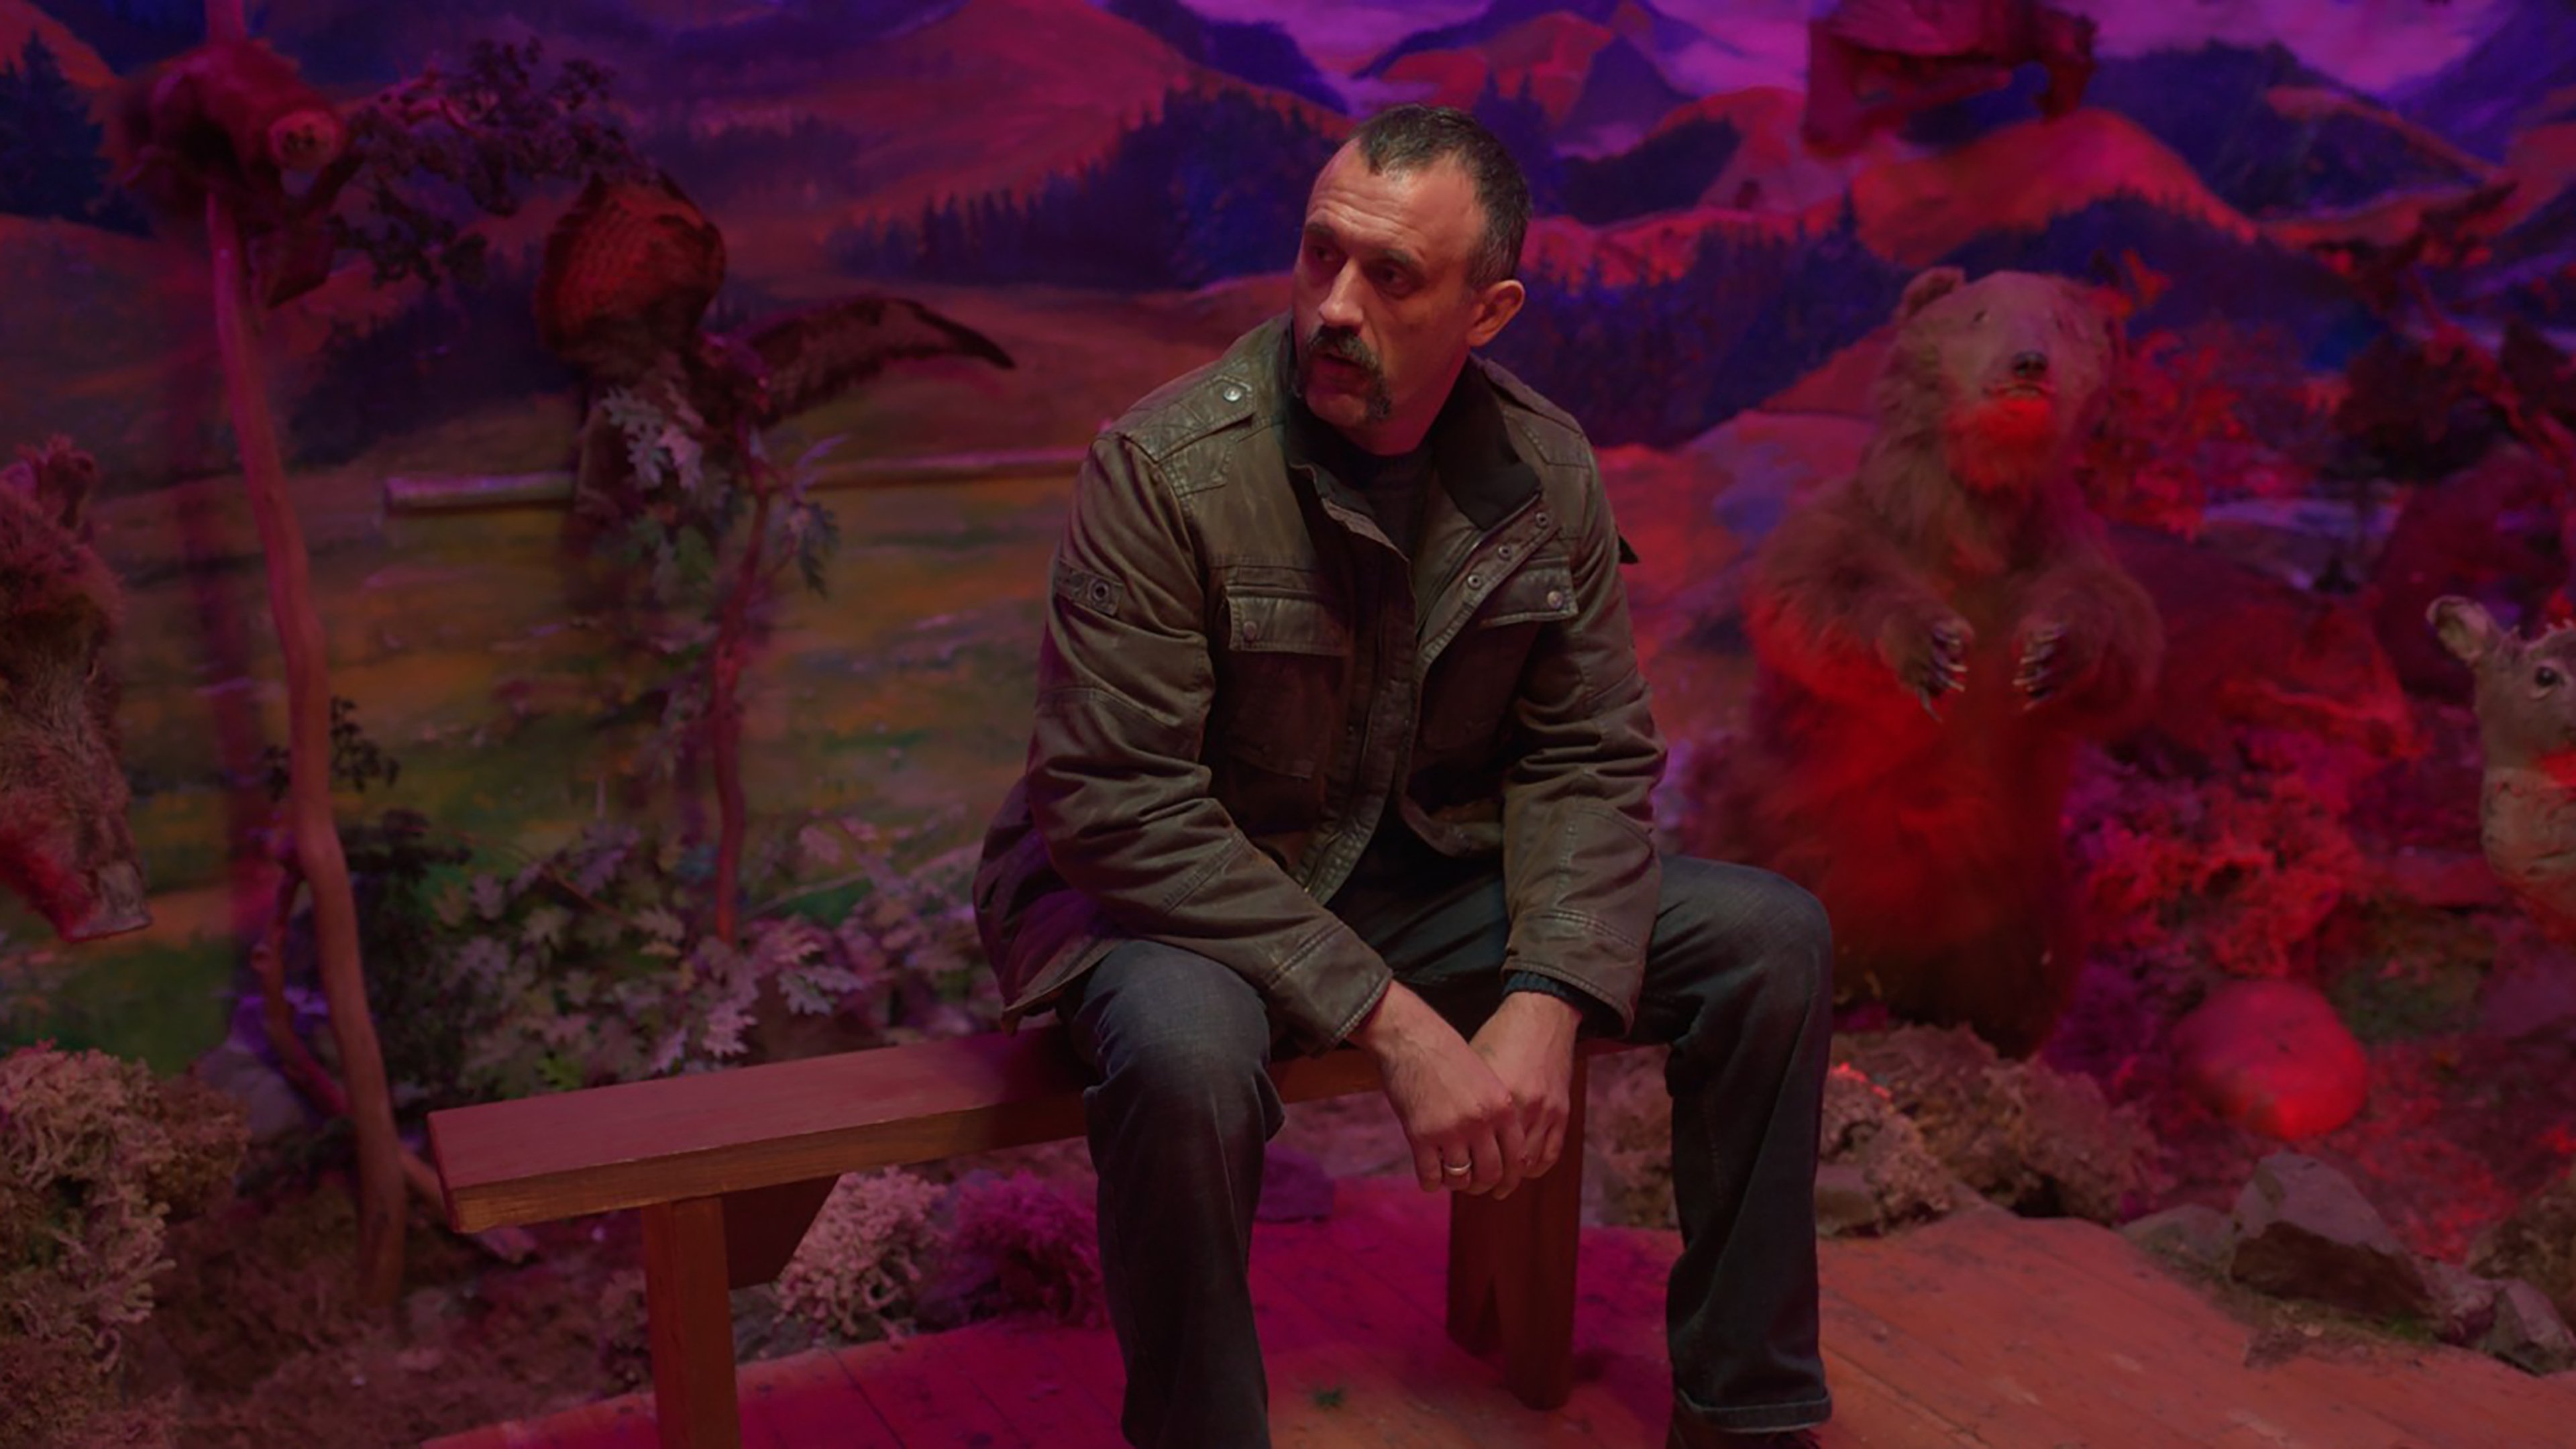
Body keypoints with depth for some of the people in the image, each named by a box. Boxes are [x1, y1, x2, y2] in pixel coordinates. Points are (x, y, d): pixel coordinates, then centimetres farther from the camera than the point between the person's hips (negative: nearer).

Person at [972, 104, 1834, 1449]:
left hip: (1430, 870, 5)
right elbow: (1120, 807, -25)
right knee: (1188, 1053, -40)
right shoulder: (1162, 469, -22)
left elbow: (1589, 758, 0)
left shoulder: (1547, 471, -5)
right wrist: (1391, 1023, -27)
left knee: (1771, 937, -6)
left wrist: (1545, 1005, -17)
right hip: (1183, 895, -5)